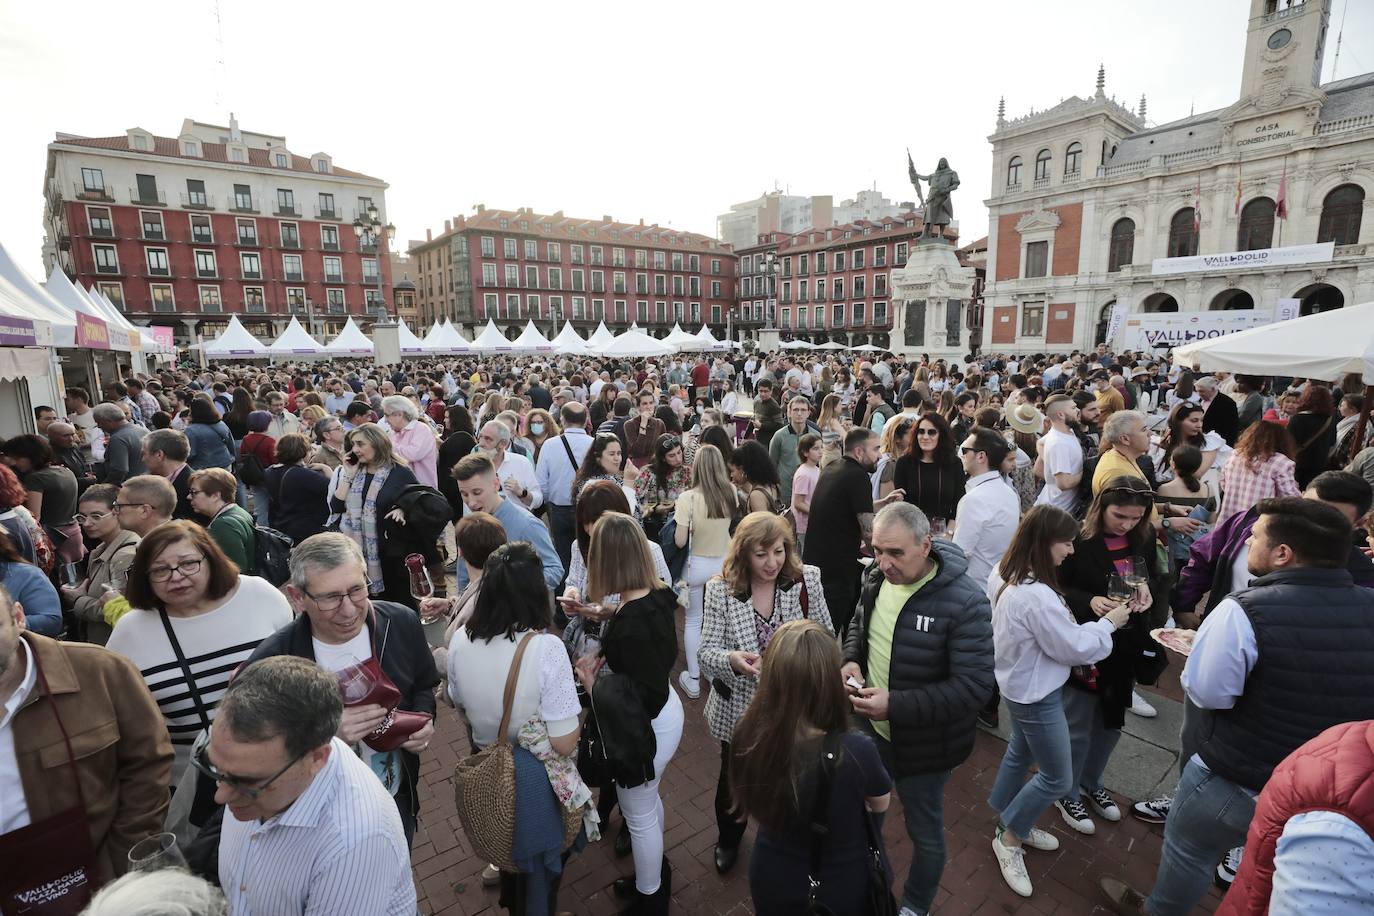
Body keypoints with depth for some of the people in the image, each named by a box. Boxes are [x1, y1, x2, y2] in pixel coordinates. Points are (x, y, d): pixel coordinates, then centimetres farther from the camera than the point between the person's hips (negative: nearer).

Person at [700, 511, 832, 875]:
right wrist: (732, 660, -33)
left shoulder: (807, 579, -13)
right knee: (734, 777, 23)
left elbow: (826, 637, -3)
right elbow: (706, 651, -13)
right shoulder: (720, 589, -16)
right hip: (739, 708, 0)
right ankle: (728, 838, 56)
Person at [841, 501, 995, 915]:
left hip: (924, 745, -5)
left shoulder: (964, 601, -29)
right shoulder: (876, 578, -9)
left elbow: (974, 686, -28)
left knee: (924, 832, 21)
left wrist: (895, 705, -32)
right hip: (872, 729, 6)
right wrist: (851, 660, -11)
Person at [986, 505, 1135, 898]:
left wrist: (1064, 618, -2)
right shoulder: (1037, 597, -35)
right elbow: (1075, 648, -21)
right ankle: (1009, 841, 26)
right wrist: (1109, 622, -8)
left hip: (1020, 685, 9)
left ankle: (1010, 823, 46)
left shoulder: (1005, 575, -6)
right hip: (1036, 695, -9)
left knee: (1020, 753, 26)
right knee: (1057, 778, 9)